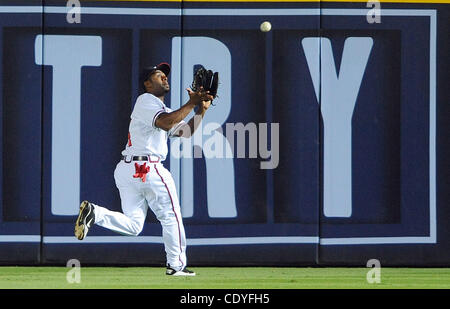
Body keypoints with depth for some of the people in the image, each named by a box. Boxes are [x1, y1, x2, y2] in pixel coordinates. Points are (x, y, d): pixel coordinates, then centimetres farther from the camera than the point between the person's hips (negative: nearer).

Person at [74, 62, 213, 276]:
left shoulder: (162, 110, 26)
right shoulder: (146, 101, -4)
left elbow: (186, 131, 22)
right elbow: (165, 123, -22)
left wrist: (201, 109, 11)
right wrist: (191, 104, -16)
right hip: (147, 169, -9)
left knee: (132, 225, 4)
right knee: (171, 216, 3)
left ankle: (94, 212, -13)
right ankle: (176, 265, 8)